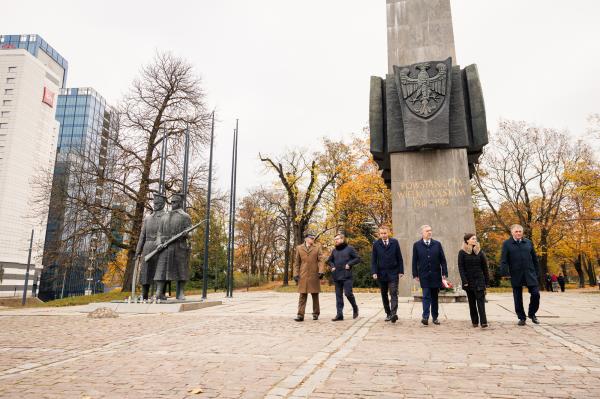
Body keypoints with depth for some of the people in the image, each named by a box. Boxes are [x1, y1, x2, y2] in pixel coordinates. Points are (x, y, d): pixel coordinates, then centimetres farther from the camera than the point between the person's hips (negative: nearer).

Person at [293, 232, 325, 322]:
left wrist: (321, 271, -12)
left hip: (314, 275, 0)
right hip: (303, 275, 0)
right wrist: (296, 274, 1)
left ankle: (316, 313, 20)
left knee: (315, 294, 8)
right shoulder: (299, 248, 9)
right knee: (302, 295, -4)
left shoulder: (317, 247, 8)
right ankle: (300, 315, -4)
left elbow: (320, 260, 0)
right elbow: (297, 262, 9)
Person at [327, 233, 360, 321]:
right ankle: (339, 314, 10)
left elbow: (357, 259, -2)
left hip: (347, 276, -5)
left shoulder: (349, 248, -1)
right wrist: (332, 266, 6)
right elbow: (329, 261, 25)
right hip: (337, 276, 5)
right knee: (338, 296, 6)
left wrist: (349, 264, -12)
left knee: (348, 293, -10)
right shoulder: (334, 250, 13)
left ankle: (355, 308, 17)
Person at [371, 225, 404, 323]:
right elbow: (373, 260, 1)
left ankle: (394, 313, -17)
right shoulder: (376, 244, 2)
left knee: (393, 293, -11)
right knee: (384, 295, 8)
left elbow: (399, 258, 3)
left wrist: (401, 271, -2)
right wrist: (374, 272, -8)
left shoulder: (394, 242, 2)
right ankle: (388, 314, 17)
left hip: (393, 273, -1)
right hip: (381, 273, 2)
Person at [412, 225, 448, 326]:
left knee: (435, 297, 10)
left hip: (436, 275, 2)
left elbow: (442, 259, 5)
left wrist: (444, 272, -2)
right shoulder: (417, 245, 1)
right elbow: (414, 261, 2)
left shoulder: (437, 244, 6)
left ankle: (435, 317, 20)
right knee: (426, 296, -7)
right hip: (424, 276, -2)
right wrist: (415, 274, -2)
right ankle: (425, 317, -8)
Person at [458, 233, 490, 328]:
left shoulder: (479, 252, 6)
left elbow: (485, 267, 7)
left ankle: (483, 321, -10)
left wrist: (487, 280, 3)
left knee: (480, 300, -7)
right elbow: (461, 268, -3)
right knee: (472, 302, 6)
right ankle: (475, 321, 14)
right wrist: (464, 281, -11)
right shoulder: (462, 253, -1)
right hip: (469, 281, 0)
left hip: (479, 280, 1)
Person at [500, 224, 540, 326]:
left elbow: (535, 259, 13)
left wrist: (537, 273, 9)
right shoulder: (507, 244, 0)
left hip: (530, 274, 2)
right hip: (516, 275, -2)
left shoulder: (528, 243, 9)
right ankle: (521, 318, 20)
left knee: (535, 294, -2)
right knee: (518, 298, 6)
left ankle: (532, 314, 21)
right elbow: (503, 260, -5)